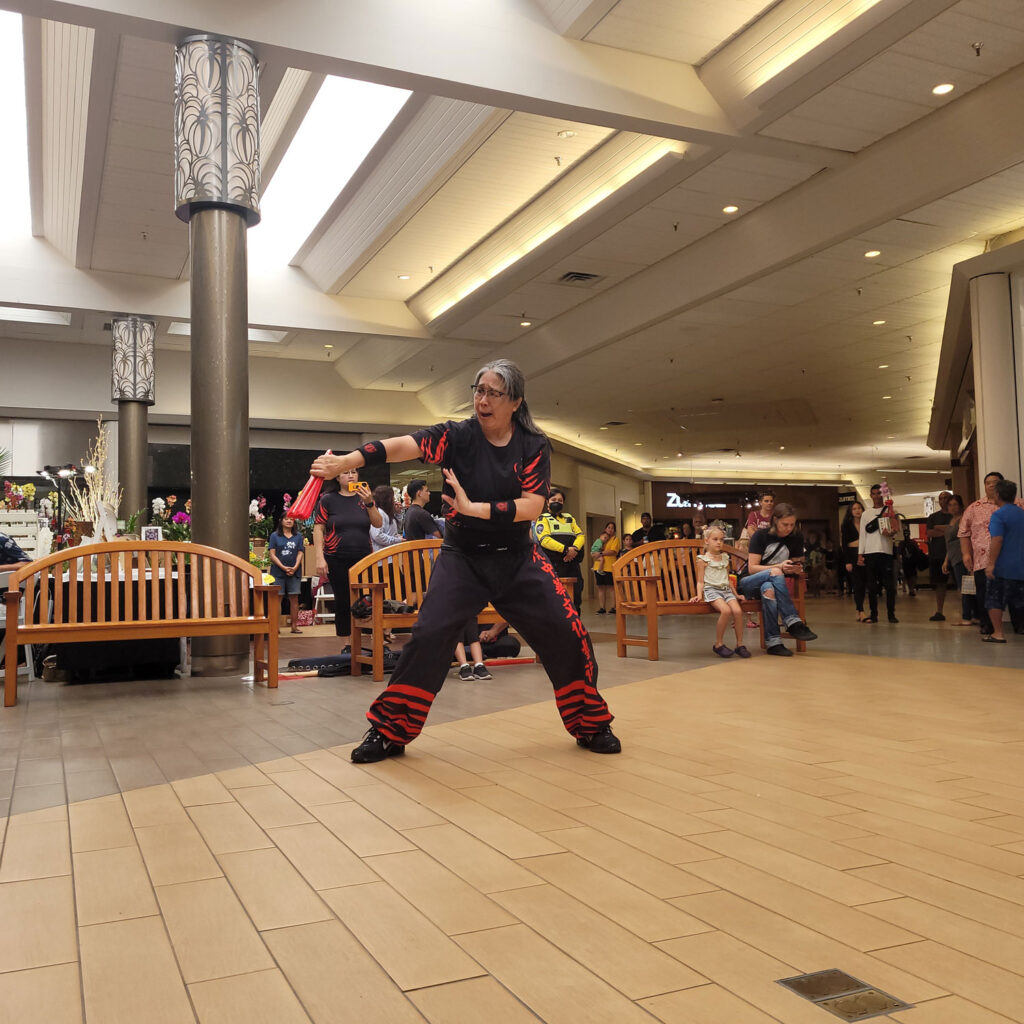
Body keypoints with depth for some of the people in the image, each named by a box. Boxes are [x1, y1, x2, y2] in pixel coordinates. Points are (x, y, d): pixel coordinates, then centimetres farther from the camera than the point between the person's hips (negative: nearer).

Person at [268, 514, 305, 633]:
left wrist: (295, 567, -9)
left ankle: (294, 625, 6)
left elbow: (300, 553, 7)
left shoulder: (298, 536, 11)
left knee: (294, 598, 1)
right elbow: (272, 554, -2)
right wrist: (284, 568, -12)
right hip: (278, 572, -2)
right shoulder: (275, 536, 4)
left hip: (294, 572, 2)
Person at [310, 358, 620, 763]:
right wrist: (348, 460, -44)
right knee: (429, 636, -15)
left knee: (566, 634, -2)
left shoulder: (533, 446, -5)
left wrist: (474, 509, -26)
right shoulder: (456, 436, -10)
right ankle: (388, 732, 2)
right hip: (462, 558, -1)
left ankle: (591, 725, 20)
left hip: (517, 561, 2)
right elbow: (404, 445, -28)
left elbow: (531, 506, -17)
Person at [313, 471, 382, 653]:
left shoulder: (364, 497, 10)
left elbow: (378, 524, 2)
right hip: (337, 560, -1)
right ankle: (346, 645, 10)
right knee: (342, 602, 1)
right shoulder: (328, 499, 4)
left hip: (364, 558, 1)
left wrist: (369, 503, -13)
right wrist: (320, 558, -8)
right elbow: (318, 529, 0)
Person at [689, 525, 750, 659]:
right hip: (711, 589, -5)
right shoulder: (703, 559, 5)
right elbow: (700, 581, 4)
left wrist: (735, 593, 23)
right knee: (726, 610, -32)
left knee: (738, 610, -24)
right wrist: (699, 595, -12)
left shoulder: (725, 558, 20)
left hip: (726, 590, 5)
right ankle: (718, 644, -16)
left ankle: (739, 644, -12)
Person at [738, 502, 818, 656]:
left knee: (768, 589, -37)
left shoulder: (796, 539, 2)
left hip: (772, 583, 3)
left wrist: (796, 569, -16)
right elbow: (752, 568, -13)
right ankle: (793, 622, -40)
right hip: (748, 584, -3)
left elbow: (795, 568, 10)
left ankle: (772, 642, -40)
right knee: (775, 573, -36)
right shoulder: (760, 536, -9)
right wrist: (779, 567, -26)